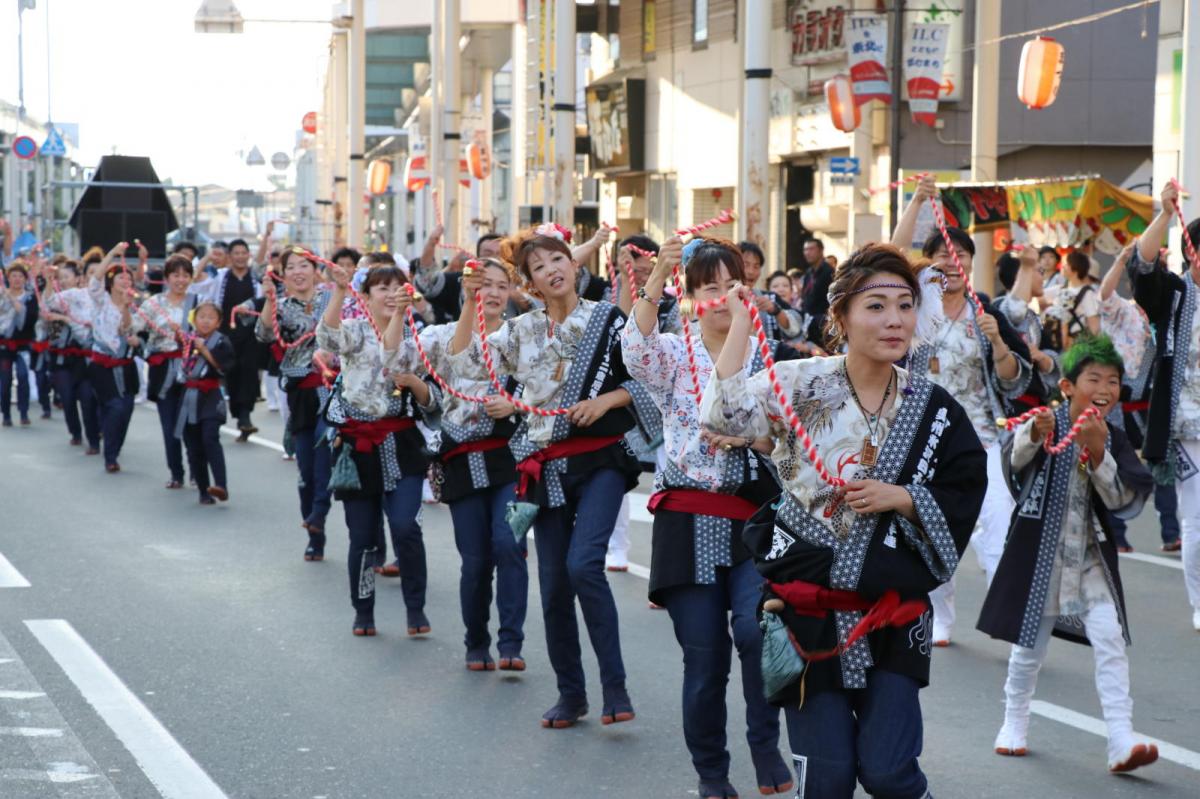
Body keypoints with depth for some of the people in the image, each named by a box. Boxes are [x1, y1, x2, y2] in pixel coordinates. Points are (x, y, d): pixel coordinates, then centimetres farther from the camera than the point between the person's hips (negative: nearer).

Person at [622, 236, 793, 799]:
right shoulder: (673, 354, 3)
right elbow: (635, 349, -20)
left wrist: (747, 430, -20)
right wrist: (656, 278, -33)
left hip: (753, 516, 0)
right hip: (688, 518, 0)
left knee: (756, 630, -21)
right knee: (703, 655, 3)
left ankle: (766, 746, 2)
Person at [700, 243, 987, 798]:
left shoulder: (934, 409, 1)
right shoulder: (800, 385, -5)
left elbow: (963, 500, 3)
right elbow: (722, 416, -21)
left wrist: (898, 497, -13)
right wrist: (742, 322, -20)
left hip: (892, 613, 1)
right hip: (808, 609, -1)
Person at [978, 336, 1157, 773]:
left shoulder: (1113, 440, 2)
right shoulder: (1047, 423, -9)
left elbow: (1120, 500, -8)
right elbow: (1016, 459, -28)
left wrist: (1097, 451, -22)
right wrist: (1035, 433, -51)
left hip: (1092, 559, 2)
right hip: (1041, 553, -2)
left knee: (1110, 639, -11)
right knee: (1029, 646, 9)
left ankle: (1122, 742, -14)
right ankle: (1014, 723, 32)